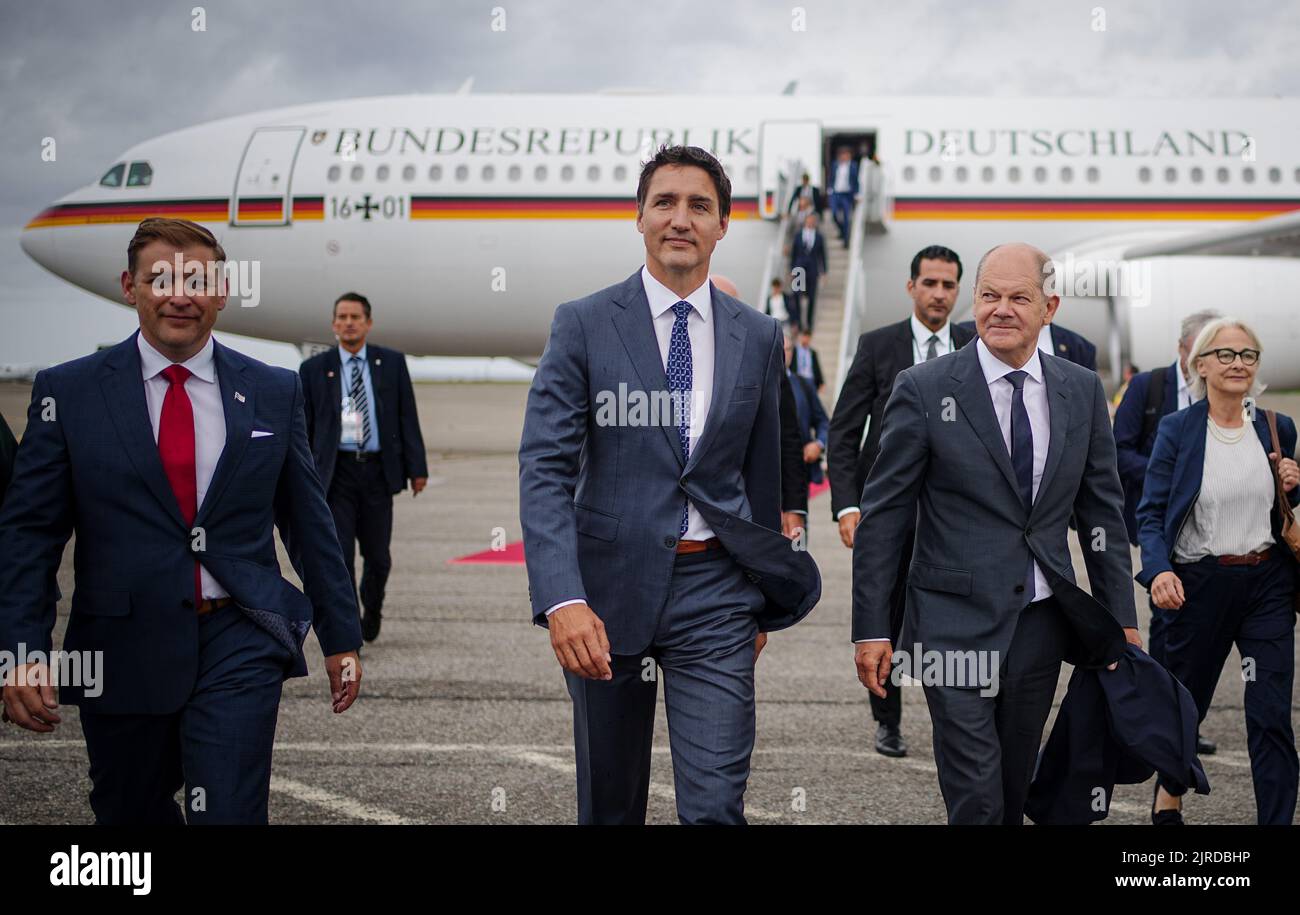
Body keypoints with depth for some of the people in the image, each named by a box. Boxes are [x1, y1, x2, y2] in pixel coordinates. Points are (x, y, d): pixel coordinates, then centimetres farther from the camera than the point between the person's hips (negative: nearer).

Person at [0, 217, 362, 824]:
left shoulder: (274, 392, 5)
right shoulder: (68, 391, 0)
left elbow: (308, 522, 11)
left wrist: (340, 637, 12)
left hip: (241, 644, 0)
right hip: (122, 653, 0)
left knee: (230, 813, -11)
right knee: (128, 811, 16)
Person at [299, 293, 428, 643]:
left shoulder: (392, 363, 6)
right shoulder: (314, 369, 4)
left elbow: (408, 418, 6)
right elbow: (303, 427, 6)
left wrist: (417, 468, 1)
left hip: (377, 470, 1)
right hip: (335, 472, -1)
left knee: (377, 556, 7)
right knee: (338, 556, -6)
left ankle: (372, 609, 36)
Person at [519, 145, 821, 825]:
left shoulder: (759, 336, 6)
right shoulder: (583, 325, -3)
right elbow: (545, 468, -11)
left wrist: (763, 601, 19)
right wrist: (562, 599, -24)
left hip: (714, 590, 1)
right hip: (609, 587, -1)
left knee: (715, 806, -8)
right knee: (610, 802, 13)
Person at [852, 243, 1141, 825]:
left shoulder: (1082, 392, 6)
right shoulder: (924, 389, -6)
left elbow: (1102, 510, 11)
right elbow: (883, 515, -4)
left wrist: (1121, 618, 10)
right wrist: (871, 627, -7)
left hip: (1043, 621, 4)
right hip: (956, 621, -4)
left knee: (1015, 790, 13)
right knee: (975, 798, -5)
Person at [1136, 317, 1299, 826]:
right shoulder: (1177, 430, -5)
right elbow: (1151, 513, -7)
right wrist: (1158, 570, -24)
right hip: (1199, 583, -2)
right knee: (1187, 701, 15)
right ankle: (1169, 792, 41)